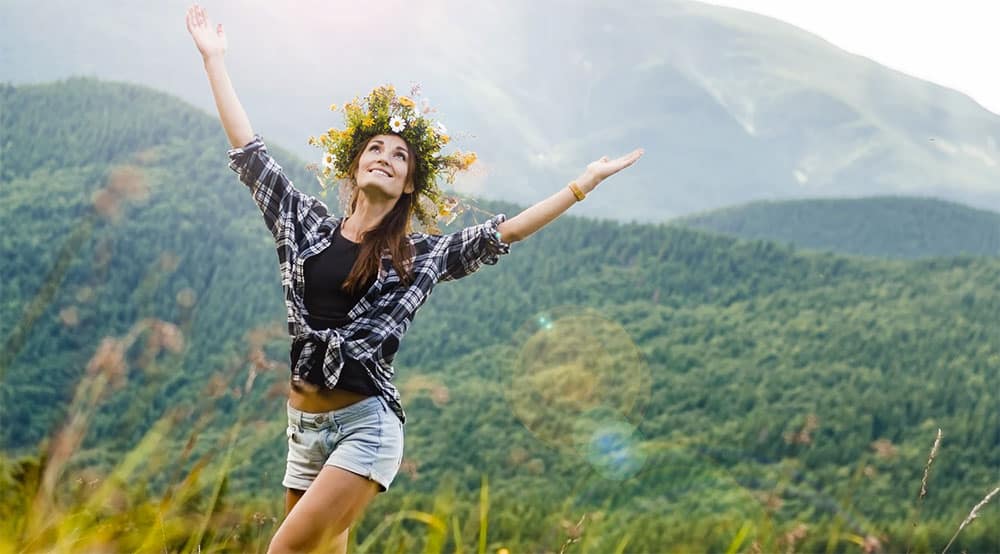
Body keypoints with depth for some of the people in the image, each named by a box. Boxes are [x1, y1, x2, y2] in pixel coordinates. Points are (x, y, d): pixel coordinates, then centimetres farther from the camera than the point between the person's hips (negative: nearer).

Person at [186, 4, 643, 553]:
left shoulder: (419, 255, 2)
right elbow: (248, 150, 9)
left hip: (367, 425, -4)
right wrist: (213, 58, 11)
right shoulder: (309, 225, 8)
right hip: (305, 424, 4)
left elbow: (505, 231, -2)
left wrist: (587, 181, -5)